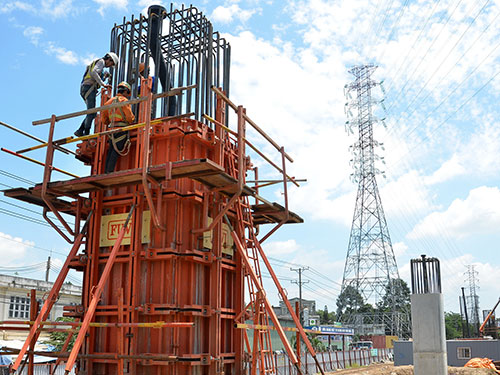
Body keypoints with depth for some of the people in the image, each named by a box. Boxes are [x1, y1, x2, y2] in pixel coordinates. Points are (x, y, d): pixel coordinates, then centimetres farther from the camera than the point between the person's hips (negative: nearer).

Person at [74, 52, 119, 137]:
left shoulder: (95, 62, 31)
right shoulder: (101, 61, 1)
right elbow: (93, 72, -17)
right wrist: (102, 84, -21)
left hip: (84, 88, 9)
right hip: (89, 87, -9)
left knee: (92, 113, 6)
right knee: (91, 113, -14)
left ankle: (80, 131, -2)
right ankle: (86, 133, -19)